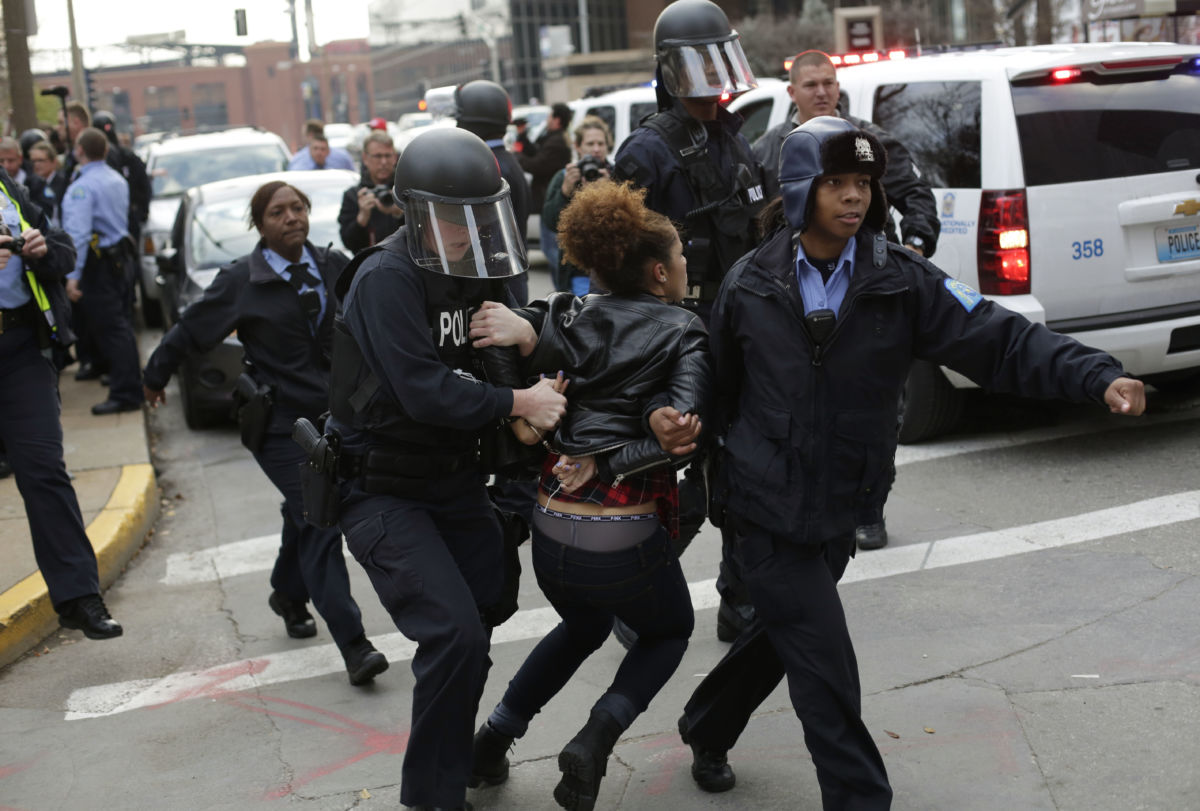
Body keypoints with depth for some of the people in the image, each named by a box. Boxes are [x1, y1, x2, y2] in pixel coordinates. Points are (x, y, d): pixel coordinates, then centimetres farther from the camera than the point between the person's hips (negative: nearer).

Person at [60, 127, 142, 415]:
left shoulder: (82, 188, -18)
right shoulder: (118, 180, 10)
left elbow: (78, 234, -27)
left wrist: (73, 275, -29)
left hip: (100, 264, -8)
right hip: (122, 257, 9)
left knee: (110, 329, -6)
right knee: (121, 324, 17)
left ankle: (125, 394, -5)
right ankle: (129, 383, 25)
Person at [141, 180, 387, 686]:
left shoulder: (333, 267, 3)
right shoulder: (242, 280, -7)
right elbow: (190, 330, 5)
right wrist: (155, 377, 16)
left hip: (332, 415, 4)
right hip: (277, 421, -4)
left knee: (305, 515, 17)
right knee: (318, 524, -12)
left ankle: (288, 595, 46)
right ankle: (353, 644, -13)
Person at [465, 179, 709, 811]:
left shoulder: (576, 315, 8)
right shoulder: (683, 332, -3)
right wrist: (603, 462, -14)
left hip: (550, 529, 5)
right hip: (624, 539, -5)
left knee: (583, 627, 35)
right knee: (669, 632, 26)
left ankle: (491, 741, 28)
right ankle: (595, 740, 1)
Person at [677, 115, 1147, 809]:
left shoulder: (901, 282, -7)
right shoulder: (751, 284, -6)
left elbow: (1000, 340, -15)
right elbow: (720, 392, 5)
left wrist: (1101, 378, -28)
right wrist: (712, 479, 11)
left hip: (841, 511, 3)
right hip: (768, 510, -3)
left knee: (782, 635, 21)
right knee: (826, 671, -7)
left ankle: (706, 730, 47)